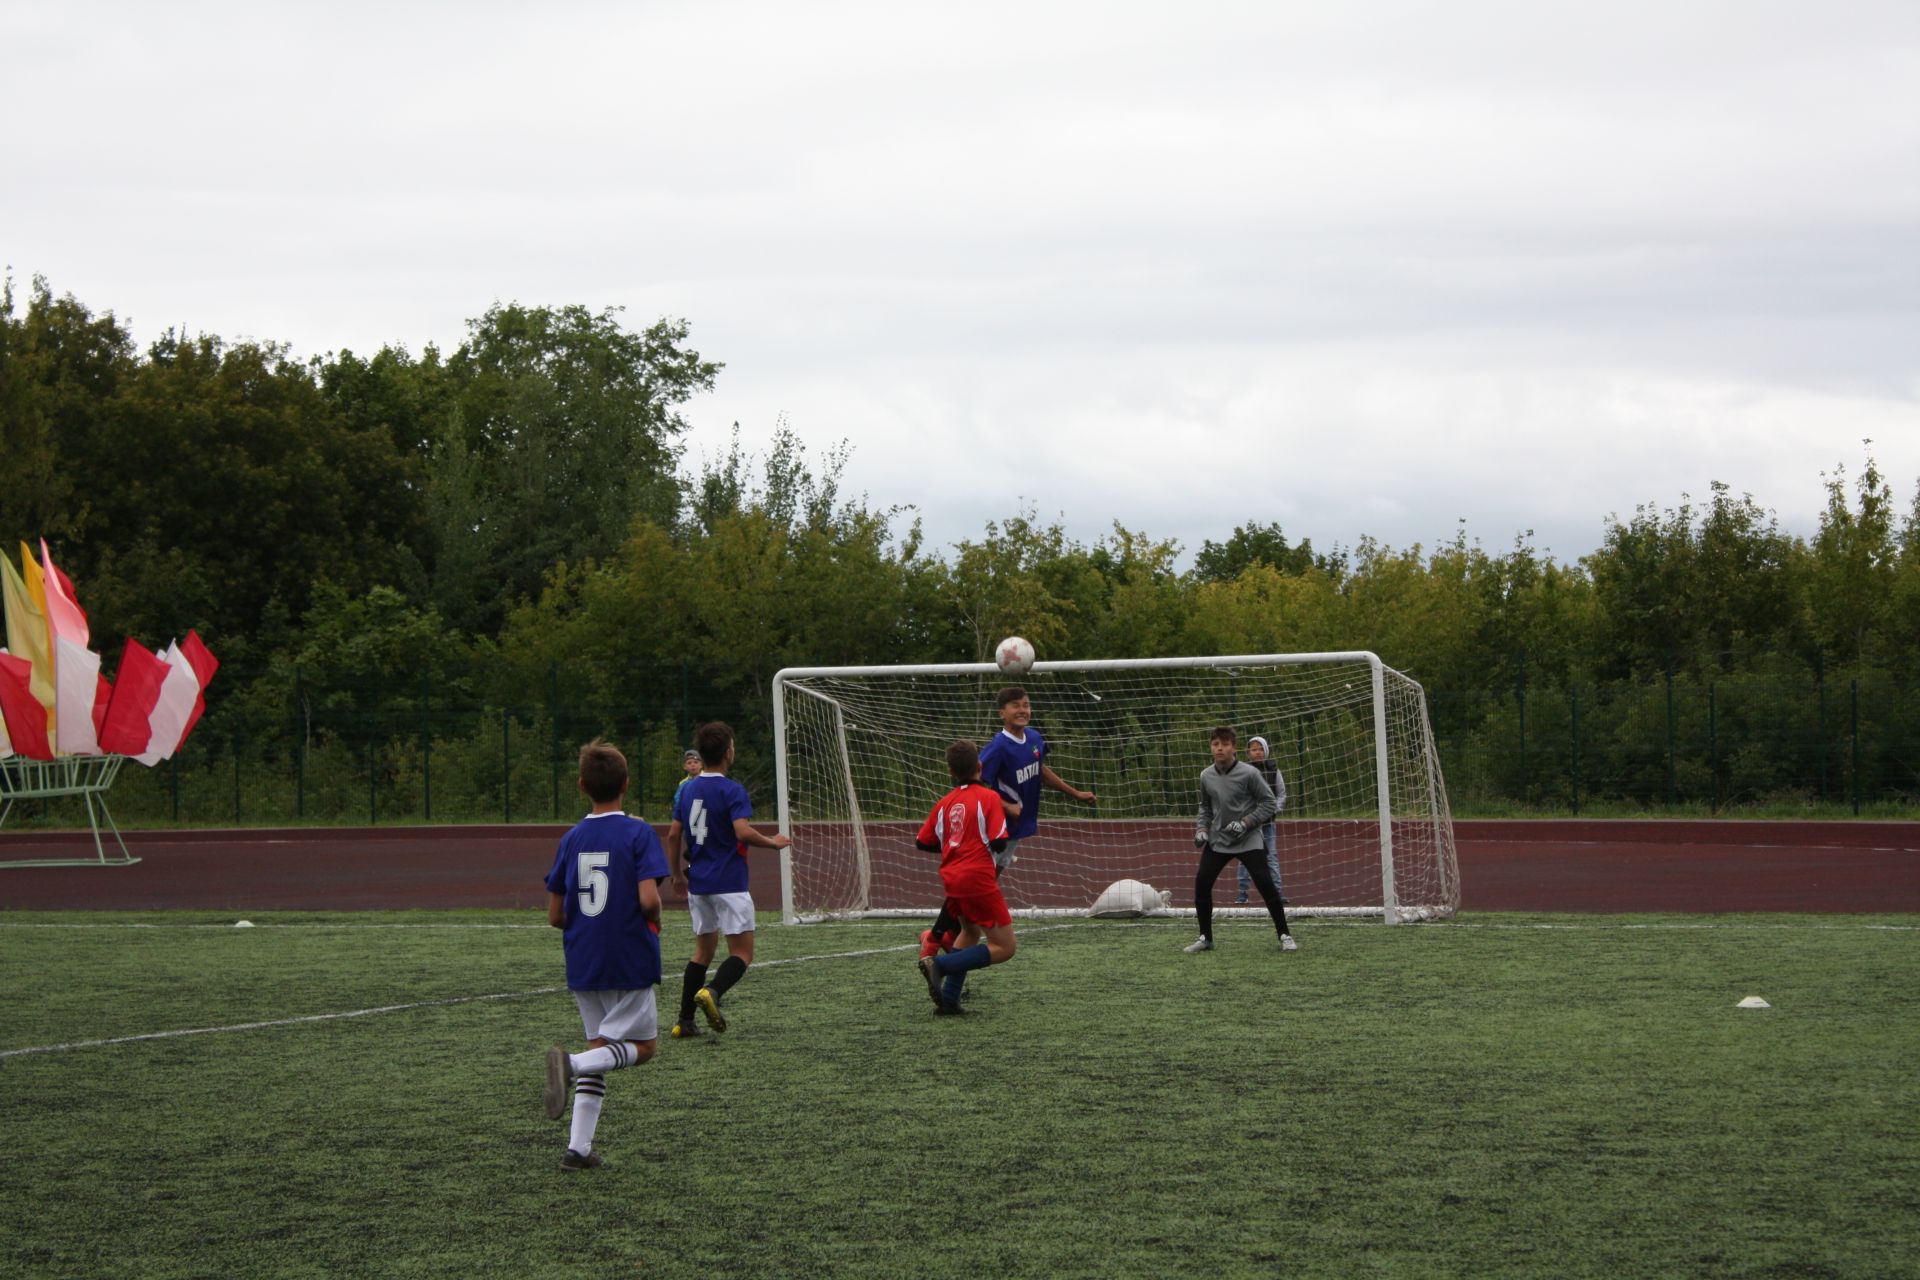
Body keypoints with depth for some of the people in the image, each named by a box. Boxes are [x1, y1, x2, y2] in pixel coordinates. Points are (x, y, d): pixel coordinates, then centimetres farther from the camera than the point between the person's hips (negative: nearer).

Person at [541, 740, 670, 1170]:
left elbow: (555, 916, 5)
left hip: (582, 963, 5)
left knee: (600, 1044, 16)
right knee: (643, 1045, 8)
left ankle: (579, 1147, 6)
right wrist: (654, 921, 1)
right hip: (631, 961, -5)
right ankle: (571, 1063, -21)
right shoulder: (638, 833, -10)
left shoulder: (572, 839, 4)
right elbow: (648, 899, -21)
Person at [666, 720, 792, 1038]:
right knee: (742, 951, -2)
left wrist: (677, 874, 23)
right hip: (729, 884, -7)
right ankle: (712, 991, -29)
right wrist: (772, 842, -7)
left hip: (698, 883, 7)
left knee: (704, 949, 16)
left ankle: (685, 1020, 10)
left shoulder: (688, 790, 9)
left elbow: (674, 836, 12)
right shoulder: (732, 790, -12)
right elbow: (743, 832, -24)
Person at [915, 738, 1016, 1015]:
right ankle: (940, 965, -17)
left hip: (951, 879, 7)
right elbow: (998, 843, -16)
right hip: (979, 879, -7)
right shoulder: (989, 797, -8)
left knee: (970, 932, 30)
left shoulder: (945, 802, 8)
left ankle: (948, 999, 20)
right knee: (1005, 947, -2)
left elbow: (923, 842, 12)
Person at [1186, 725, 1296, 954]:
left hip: (1248, 841, -4)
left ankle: (1284, 935, 1)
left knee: (1265, 883, -13)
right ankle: (1205, 937, 10)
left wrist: (1245, 823, -17)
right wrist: (1202, 829, 2)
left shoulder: (1249, 773, -12)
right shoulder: (1206, 776, 1)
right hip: (1217, 840, 4)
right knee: (1201, 883, -6)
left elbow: (1268, 803, -7)